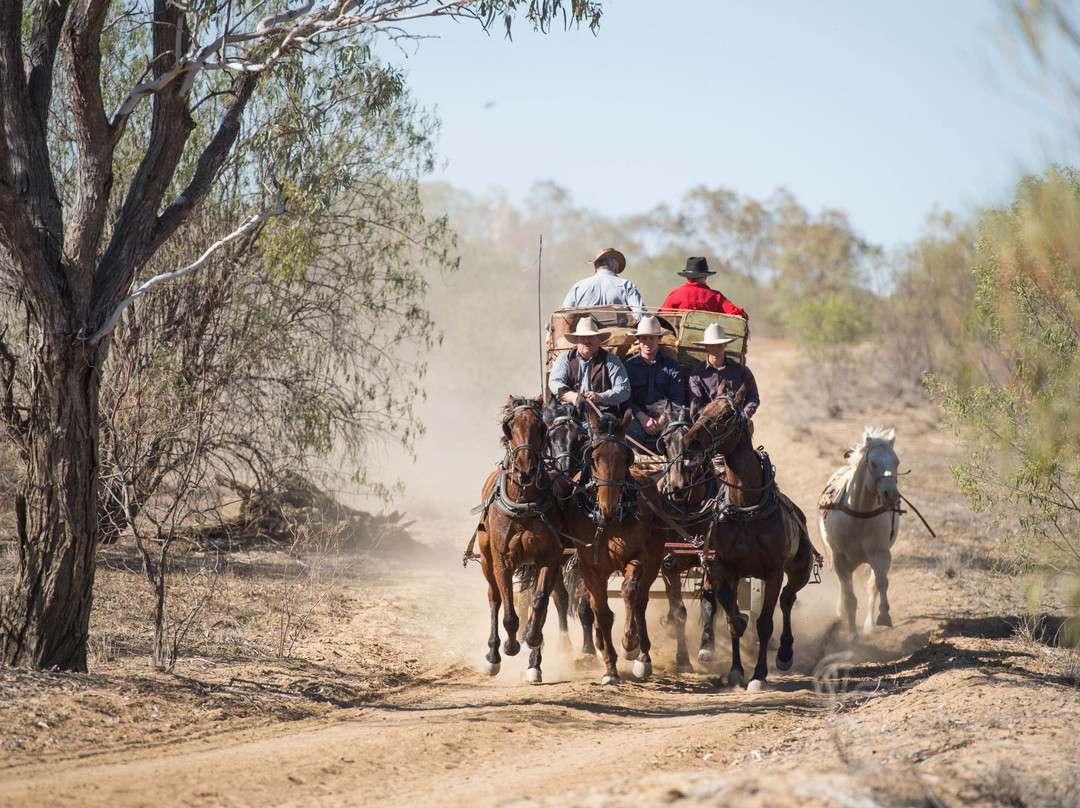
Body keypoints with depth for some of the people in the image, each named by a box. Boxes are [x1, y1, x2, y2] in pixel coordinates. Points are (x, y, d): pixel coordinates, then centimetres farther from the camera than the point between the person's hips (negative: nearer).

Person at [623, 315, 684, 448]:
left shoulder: (672, 366, 14)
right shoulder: (629, 366, 13)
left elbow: (676, 399, 5)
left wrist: (662, 419, -13)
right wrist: (642, 417, -14)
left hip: (665, 416, 0)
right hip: (638, 416, 0)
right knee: (630, 434, -34)